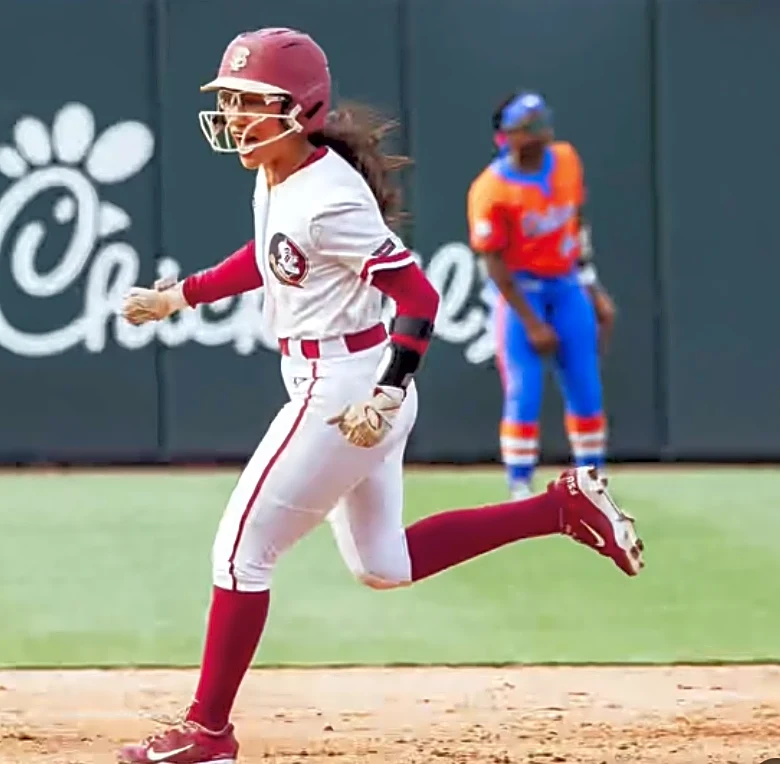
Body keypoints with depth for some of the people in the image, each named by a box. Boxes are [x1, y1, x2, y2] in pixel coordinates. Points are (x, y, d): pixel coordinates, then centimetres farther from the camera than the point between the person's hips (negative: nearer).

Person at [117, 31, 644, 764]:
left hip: (344, 391, -10)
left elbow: (419, 296, -23)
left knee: (241, 549, -3)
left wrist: (386, 396, -31)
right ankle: (562, 507, 23)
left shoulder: (329, 200, -23)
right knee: (383, 566, 20)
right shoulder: (274, 178, 4)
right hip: (339, 389, 10)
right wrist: (181, 295, 23)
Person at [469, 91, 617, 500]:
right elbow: (494, 264, -17)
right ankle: (520, 492, 0)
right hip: (521, 289, -5)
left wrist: (592, 288, 11)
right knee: (524, 394, -9)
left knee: (586, 390, 6)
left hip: (567, 284, 5)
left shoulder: (566, 160, -2)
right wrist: (531, 323, -16)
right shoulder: (491, 189, -20)